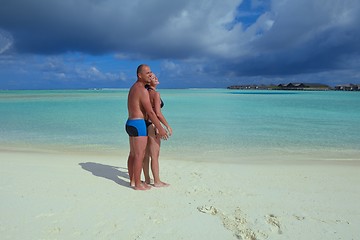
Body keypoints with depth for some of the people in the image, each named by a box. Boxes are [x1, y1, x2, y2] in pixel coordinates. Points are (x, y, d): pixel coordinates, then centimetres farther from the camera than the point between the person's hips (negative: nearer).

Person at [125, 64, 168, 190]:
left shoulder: (133, 88, 16)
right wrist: (160, 128, -12)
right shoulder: (142, 90, -15)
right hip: (138, 124, -10)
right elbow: (150, 112, -17)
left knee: (133, 154, 15)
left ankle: (132, 180, 25)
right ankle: (138, 184, 6)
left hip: (130, 123, 10)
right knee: (139, 155, -3)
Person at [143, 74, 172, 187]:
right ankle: (157, 181, 12)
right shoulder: (156, 94, -14)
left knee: (146, 155, 14)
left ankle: (147, 179, 25)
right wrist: (168, 126, -12)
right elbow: (158, 114, -21)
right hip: (152, 125, -8)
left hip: (144, 124, 8)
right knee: (155, 156, 1)